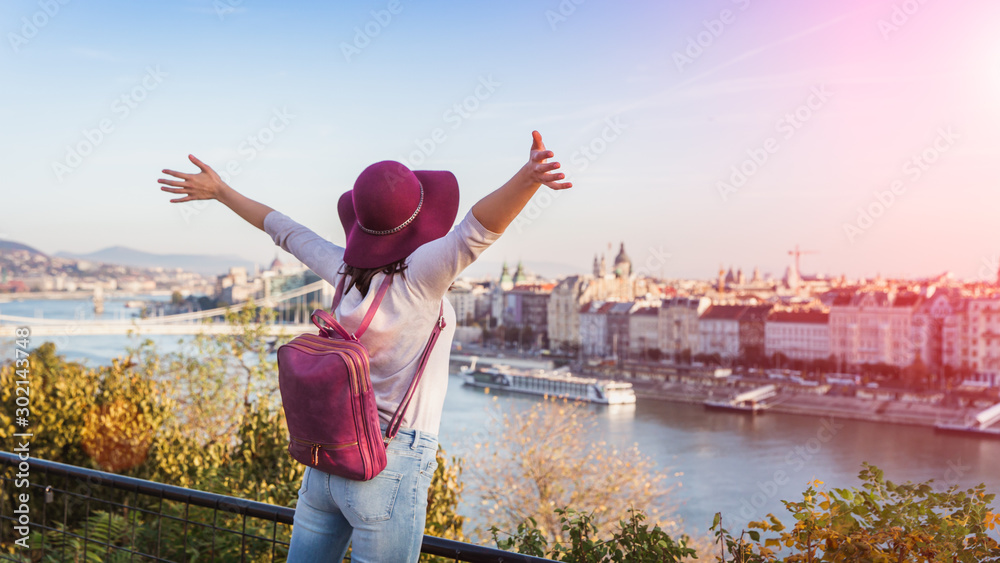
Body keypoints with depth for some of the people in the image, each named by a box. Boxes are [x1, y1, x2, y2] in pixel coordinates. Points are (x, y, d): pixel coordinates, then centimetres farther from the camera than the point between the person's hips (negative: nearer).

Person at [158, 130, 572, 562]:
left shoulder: (348, 269, 0)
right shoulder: (419, 271, -16)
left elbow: (285, 230, 14)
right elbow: (477, 228, -35)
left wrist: (221, 191, 28)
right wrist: (527, 177, -50)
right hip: (389, 471, -6)